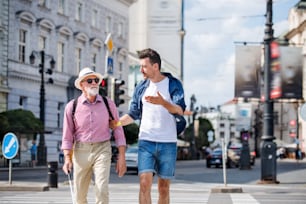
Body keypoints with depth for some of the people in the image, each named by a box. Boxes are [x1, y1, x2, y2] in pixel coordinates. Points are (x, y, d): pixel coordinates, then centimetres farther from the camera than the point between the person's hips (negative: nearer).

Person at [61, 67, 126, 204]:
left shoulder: (108, 104, 1)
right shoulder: (72, 107, 0)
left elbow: (118, 131, 5)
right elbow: (67, 136, 3)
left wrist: (121, 157, 0)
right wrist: (67, 159, -8)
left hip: (102, 150, -1)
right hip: (80, 151, 1)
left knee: (102, 190, -17)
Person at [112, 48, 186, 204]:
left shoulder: (173, 84, -2)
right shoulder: (141, 87, 9)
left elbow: (180, 110, -15)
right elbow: (133, 114, 14)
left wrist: (163, 102, -34)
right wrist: (115, 123, -2)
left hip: (167, 143, -2)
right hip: (146, 141, 2)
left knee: (164, 188, 5)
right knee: (144, 184, -12)